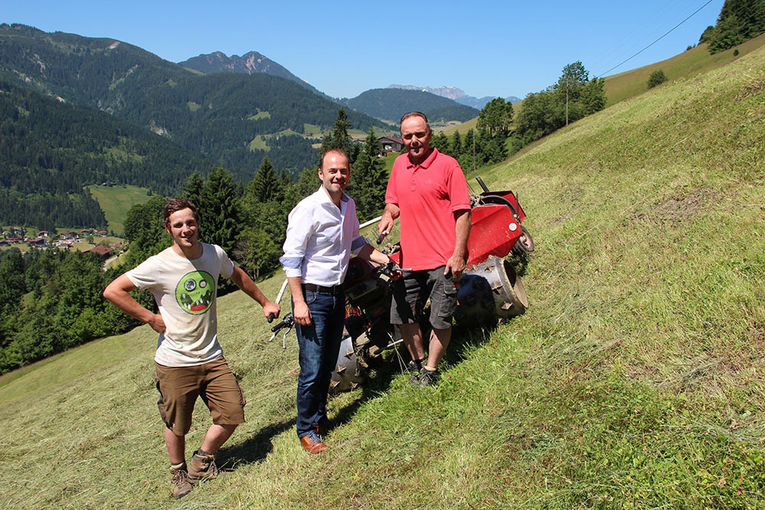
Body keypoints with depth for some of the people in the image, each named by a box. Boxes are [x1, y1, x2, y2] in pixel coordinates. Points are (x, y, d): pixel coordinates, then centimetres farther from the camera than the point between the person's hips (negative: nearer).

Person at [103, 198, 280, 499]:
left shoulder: (215, 254, -1)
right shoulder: (158, 266, -14)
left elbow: (237, 276, 21)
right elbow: (112, 291, -10)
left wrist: (264, 302, 23)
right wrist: (150, 318, -11)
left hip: (212, 358, 4)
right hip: (174, 363, -3)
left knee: (233, 414, 1)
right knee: (177, 426, 11)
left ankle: (203, 460, 27)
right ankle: (179, 472, 40)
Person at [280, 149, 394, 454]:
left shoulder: (348, 205, 7)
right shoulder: (308, 209, -16)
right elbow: (291, 258, -16)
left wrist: (384, 259, 10)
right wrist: (299, 302, -21)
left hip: (337, 294, 7)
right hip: (312, 296, -7)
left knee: (328, 364, 15)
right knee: (312, 369, -3)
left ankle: (321, 419, 32)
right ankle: (306, 430, 14)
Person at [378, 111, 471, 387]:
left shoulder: (447, 165, -8)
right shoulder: (399, 164, 10)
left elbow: (463, 212, -9)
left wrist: (459, 255, -14)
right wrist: (388, 214, -2)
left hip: (443, 260, -5)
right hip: (409, 258, 5)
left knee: (440, 320, 3)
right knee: (402, 316, 12)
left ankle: (430, 370, 24)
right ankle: (417, 360, 35)